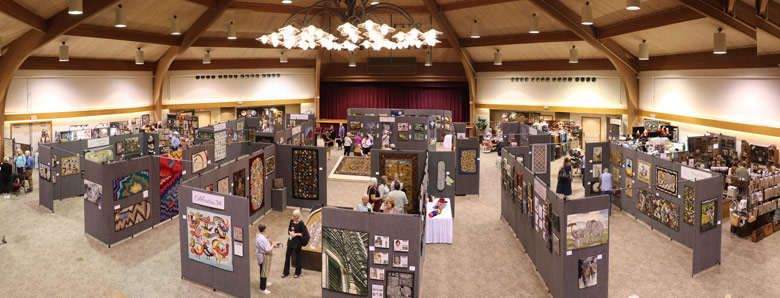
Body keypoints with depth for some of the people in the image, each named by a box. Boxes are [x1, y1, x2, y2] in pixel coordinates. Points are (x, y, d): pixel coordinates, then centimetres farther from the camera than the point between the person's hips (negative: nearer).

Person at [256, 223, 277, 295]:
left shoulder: (257, 235, -5)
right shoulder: (263, 239, -34)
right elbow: (269, 250, -28)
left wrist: (271, 244, 4)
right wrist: (273, 245, -14)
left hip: (260, 254, 9)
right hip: (265, 256, -9)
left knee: (263, 270, 28)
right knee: (264, 272, 7)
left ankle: (264, 283, 49)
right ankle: (262, 289, 22)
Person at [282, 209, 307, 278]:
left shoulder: (301, 223, -19)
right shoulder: (291, 220, -2)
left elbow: (305, 233, -17)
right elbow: (289, 229, 10)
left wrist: (296, 234, -20)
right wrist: (290, 232, -12)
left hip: (297, 242, -5)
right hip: (290, 241, 5)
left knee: (297, 257, 10)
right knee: (287, 255, 12)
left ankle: (298, 272, 29)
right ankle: (286, 272, 27)